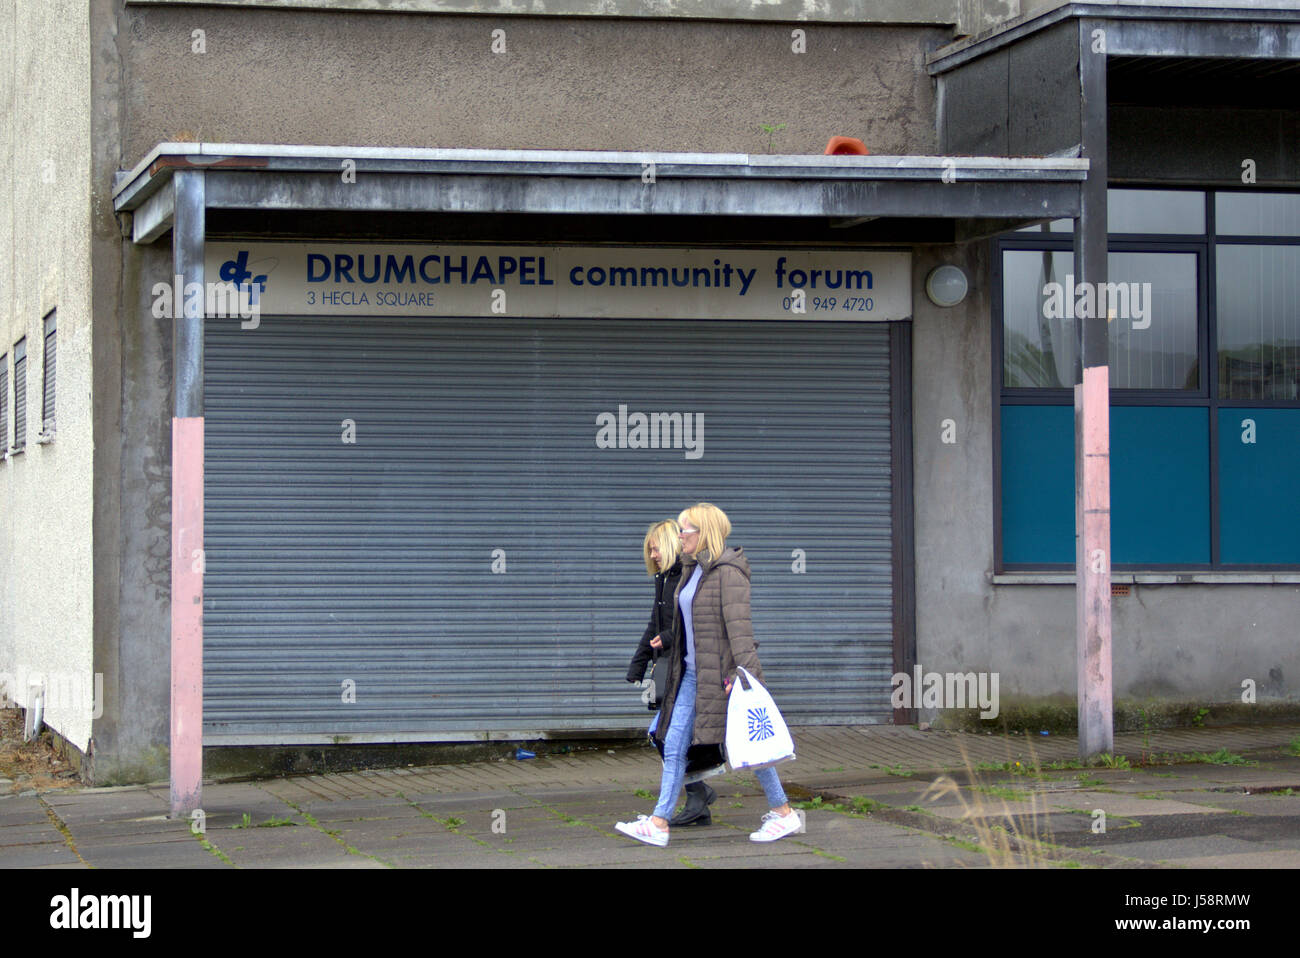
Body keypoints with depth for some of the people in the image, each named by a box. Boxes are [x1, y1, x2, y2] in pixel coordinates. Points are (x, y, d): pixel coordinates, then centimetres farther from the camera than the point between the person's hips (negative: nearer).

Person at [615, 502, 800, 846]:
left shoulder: (728, 571, -14)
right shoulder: (693, 569, 13)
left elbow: (739, 623, -22)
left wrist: (745, 671, -28)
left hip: (722, 673, -9)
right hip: (693, 674, 9)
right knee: (674, 746, 3)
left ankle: (784, 813, 14)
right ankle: (658, 824, 3)